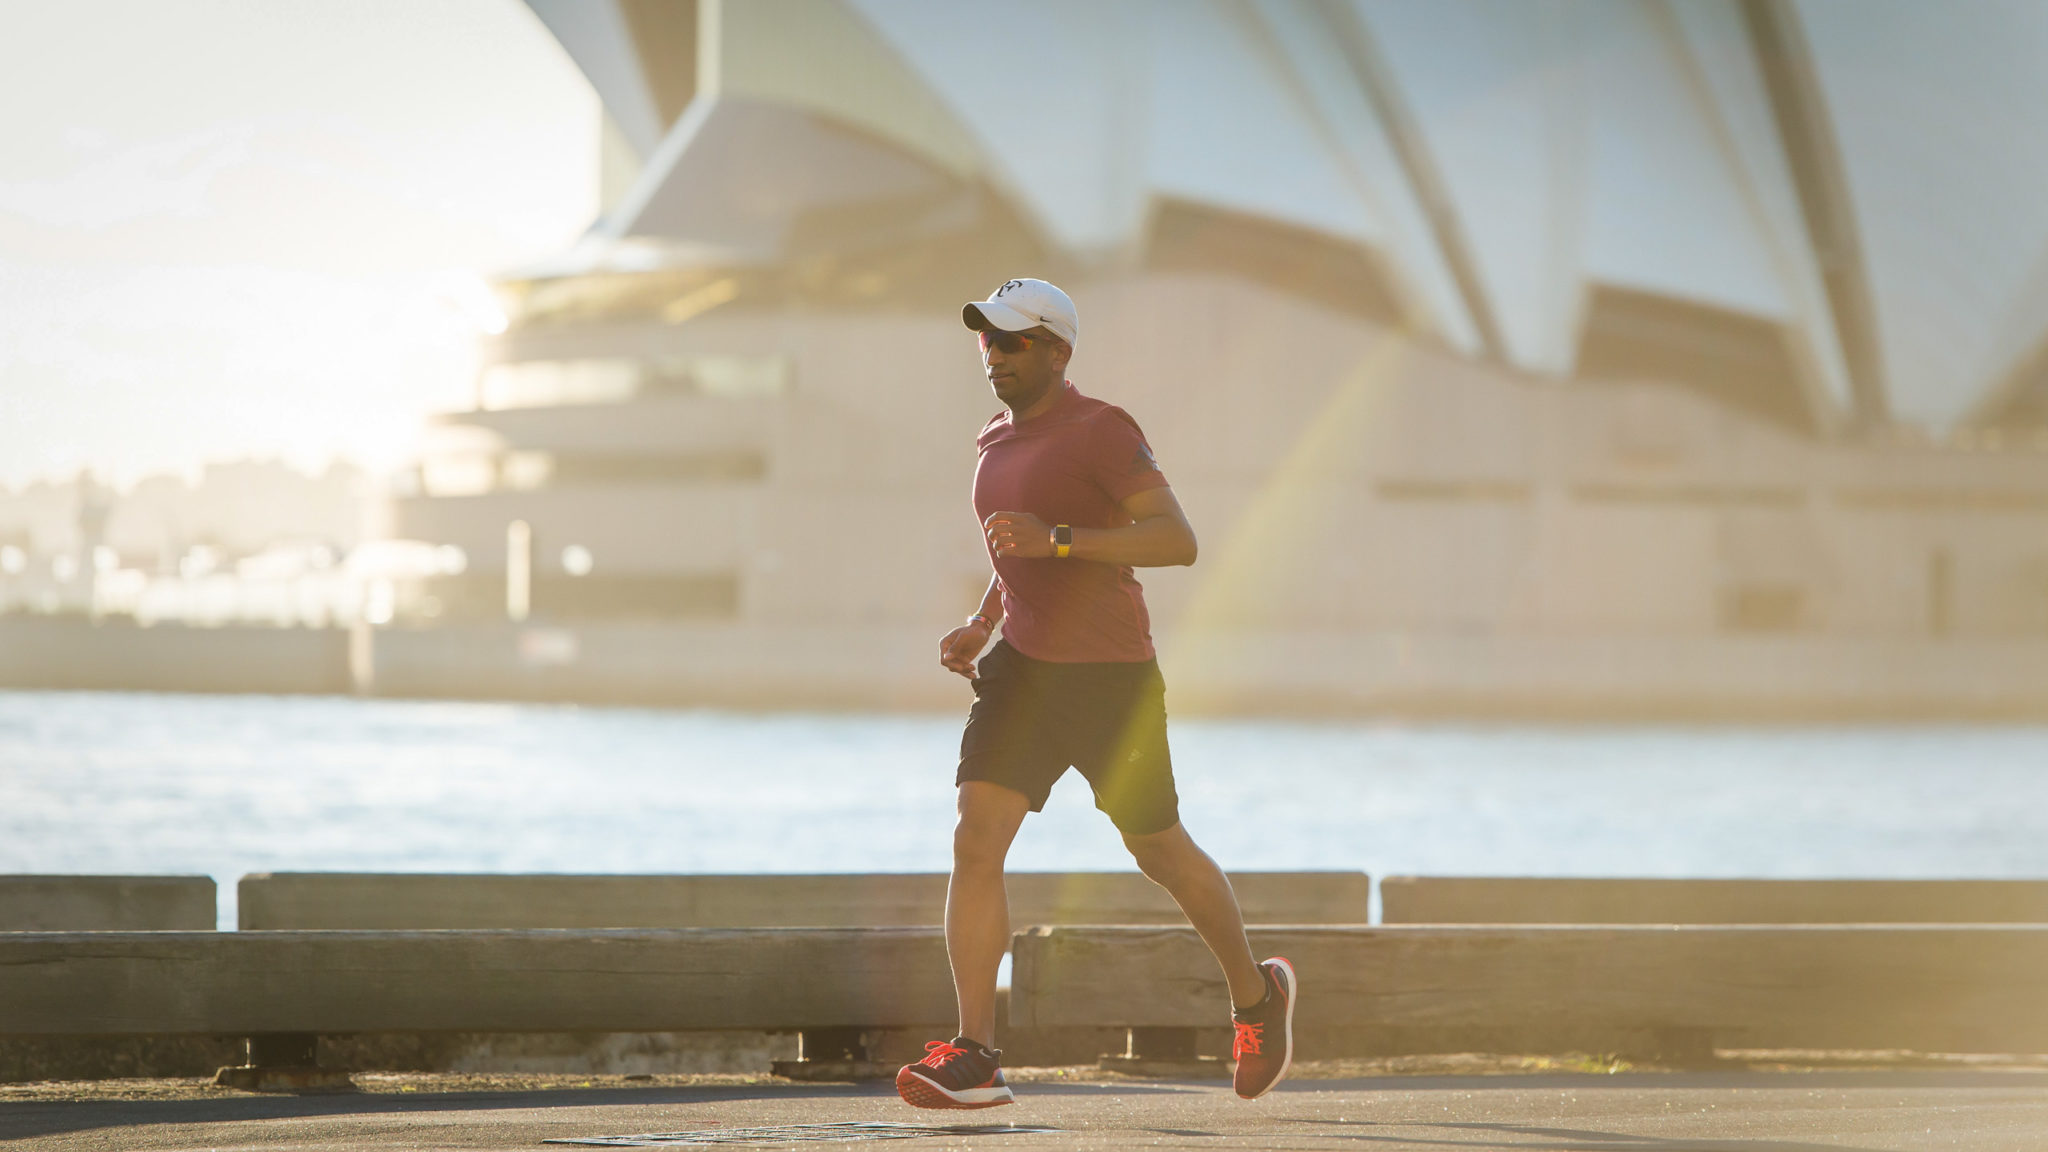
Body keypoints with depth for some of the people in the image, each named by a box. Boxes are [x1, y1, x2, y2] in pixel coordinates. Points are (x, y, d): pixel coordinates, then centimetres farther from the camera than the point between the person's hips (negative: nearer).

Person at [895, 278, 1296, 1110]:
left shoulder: (1100, 431, -12)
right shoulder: (997, 442, 12)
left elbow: (1177, 540, -22)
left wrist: (1055, 539, -29)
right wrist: (980, 627, 14)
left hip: (1111, 678, -6)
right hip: (1022, 668, 6)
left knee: (1160, 853, 8)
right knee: (975, 843, -12)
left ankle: (1256, 996, 34)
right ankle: (973, 1058, -15)